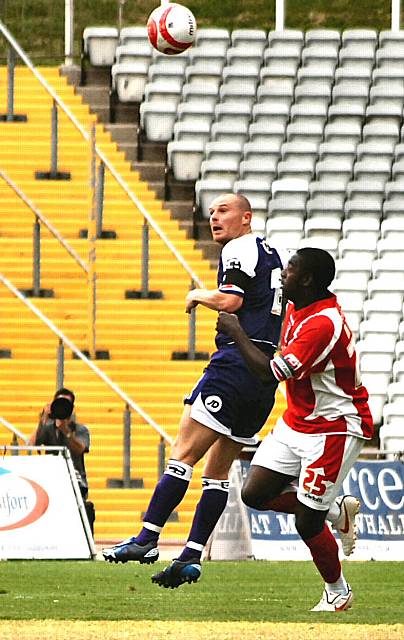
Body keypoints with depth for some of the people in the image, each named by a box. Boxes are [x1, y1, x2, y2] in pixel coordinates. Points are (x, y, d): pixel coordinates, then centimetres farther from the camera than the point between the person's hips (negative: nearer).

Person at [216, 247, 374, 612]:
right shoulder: (297, 307, 3)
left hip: (334, 430, -9)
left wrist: (237, 333, -18)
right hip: (295, 421, 9)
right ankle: (335, 510, 18)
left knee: (307, 523, -5)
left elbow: (270, 372, -29)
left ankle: (338, 591, 18)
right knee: (255, 494, 0)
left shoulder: (323, 324, -28)